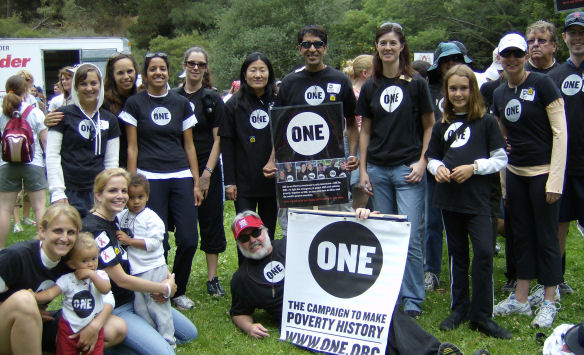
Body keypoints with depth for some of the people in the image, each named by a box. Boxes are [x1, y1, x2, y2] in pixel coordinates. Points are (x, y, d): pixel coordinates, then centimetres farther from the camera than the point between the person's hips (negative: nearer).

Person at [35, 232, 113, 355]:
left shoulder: (100, 275, -1)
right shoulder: (67, 279, -4)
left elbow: (106, 289, -19)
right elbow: (50, 293, -12)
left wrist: (92, 275, -22)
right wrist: (33, 297, -29)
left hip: (93, 327, 0)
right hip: (69, 328, 0)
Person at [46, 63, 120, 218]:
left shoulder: (109, 120, 11)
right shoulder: (64, 115, 1)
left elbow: (111, 161, 12)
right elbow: (52, 155, -3)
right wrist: (57, 192, -10)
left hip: (97, 192, 3)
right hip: (69, 192, -3)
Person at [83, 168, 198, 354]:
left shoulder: (118, 220, 6)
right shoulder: (94, 229, -21)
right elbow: (121, 279, -22)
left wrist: (167, 277, -7)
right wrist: (165, 288, -11)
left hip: (136, 297, 9)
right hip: (114, 309, -9)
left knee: (189, 333, 14)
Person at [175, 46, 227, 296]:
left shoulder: (213, 99, 1)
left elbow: (217, 139, -2)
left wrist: (207, 173, -9)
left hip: (207, 169, -1)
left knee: (211, 222, 3)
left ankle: (212, 278, 11)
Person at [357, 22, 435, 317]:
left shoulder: (416, 84, 0)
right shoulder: (370, 87, 9)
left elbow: (429, 126, 4)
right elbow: (365, 130, 14)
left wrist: (422, 161, -7)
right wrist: (362, 169, 8)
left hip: (408, 169, -3)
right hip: (378, 169, 4)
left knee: (411, 238, -6)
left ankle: (412, 300, 5)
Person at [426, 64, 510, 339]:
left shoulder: (486, 121, 0)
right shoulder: (442, 125, 12)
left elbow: (501, 159, -1)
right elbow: (431, 157, 18)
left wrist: (473, 167, -15)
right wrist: (437, 168, -4)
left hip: (477, 198, -4)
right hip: (449, 196, 4)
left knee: (484, 252, -11)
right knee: (457, 252, 12)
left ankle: (481, 315, -1)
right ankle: (459, 308, 24)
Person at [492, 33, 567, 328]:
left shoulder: (542, 85, -9)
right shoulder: (499, 94, 10)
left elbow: (560, 133, -11)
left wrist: (555, 179, -16)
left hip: (542, 172, -6)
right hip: (515, 173, 6)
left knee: (546, 236, 2)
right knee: (522, 235, 12)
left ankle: (548, 302, 13)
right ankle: (521, 298, 21)